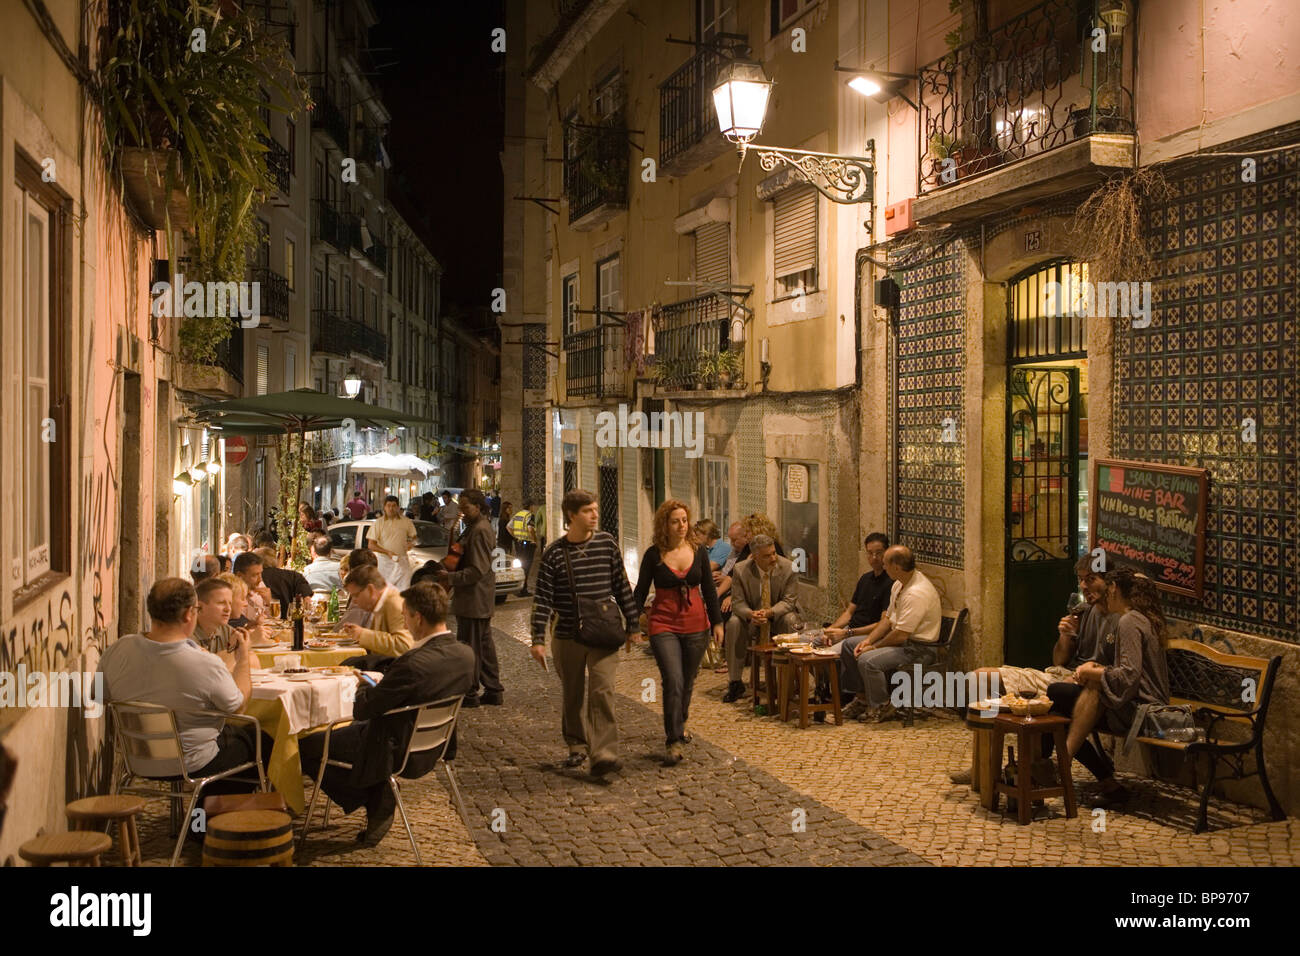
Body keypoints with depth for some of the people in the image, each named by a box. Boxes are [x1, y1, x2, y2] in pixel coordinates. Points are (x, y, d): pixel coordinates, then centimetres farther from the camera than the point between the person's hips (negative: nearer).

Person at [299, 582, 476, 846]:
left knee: (304, 745, 5)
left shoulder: (414, 664, -33)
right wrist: (378, 687, 8)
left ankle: (375, 802, 12)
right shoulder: (465, 654, -9)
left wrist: (365, 686, 0)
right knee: (349, 730, 30)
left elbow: (362, 710, -21)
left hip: (398, 753, -8)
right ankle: (380, 801, 19)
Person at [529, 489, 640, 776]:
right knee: (572, 696, 10)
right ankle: (577, 747, 29)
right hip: (567, 637, 0)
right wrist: (538, 639, -9)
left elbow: (622, 586, 8)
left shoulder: (607, 543, 2)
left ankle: (603, 755, -14)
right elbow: (543, 599, -3)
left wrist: (633, 626, 9)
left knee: (602, 691, -12)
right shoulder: (554, 554, -4)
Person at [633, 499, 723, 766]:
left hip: (696, 626, 3)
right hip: (664, 625, -3)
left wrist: (717, 622, 8)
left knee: (687, 683, 12)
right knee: (673, 681, -15)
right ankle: (674, 741, -10)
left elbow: (709, 590, 11)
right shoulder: (653, 555, -3)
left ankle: (678, 727, 35)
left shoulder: (698, 553, 5)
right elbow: (641, 592, 2)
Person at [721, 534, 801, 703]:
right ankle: (735, 683, -20)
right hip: (751, 618, 1)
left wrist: (770, 612, -34)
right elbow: (737, 602, -11)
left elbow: (789, 600, -13)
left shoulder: (789, 568, -14)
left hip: (779, 616, -1)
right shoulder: (741, 570, -12)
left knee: (791, 621, -34)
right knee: (733, 624, -28)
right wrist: (750, 614, -35)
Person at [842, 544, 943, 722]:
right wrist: (868, 640, 0)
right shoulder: (899, 584, 5)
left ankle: (881, 707, -7)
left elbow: (901, 635, -26)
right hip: (899, 637, 11)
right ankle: (863, 698, 16)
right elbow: (888, 619, 13)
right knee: (848, 646, 11)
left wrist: (874, 647, -13)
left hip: (918, 648, -11)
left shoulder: (916, 593, -28)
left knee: (868, 660, -29)